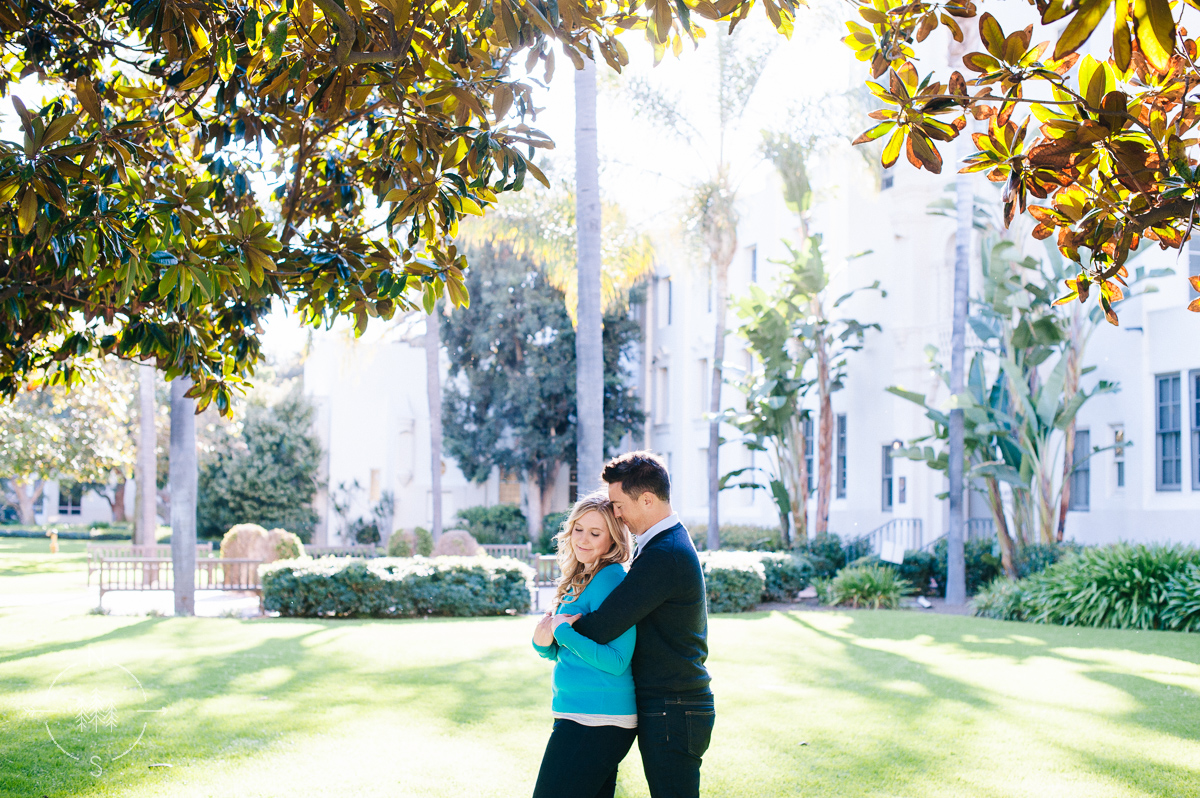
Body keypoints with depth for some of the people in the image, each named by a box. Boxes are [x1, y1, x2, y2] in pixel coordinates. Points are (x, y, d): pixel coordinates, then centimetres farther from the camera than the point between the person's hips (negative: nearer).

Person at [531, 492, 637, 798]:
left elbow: (615, 661, -20)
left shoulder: (610, 579, -14)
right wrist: (544, 641, 0)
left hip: (593, 723, -10)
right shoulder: (580, 580, 15)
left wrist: (562, 631, -16)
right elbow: (566, 654, 21)